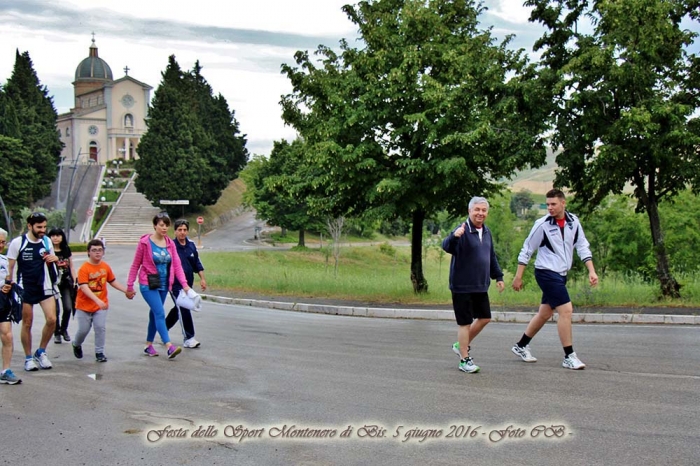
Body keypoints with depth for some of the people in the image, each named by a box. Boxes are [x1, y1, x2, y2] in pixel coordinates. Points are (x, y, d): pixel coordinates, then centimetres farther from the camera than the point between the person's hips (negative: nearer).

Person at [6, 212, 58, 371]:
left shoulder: (46, 241, 4)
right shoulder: (18, 242, -8)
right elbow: (9, 267, -2)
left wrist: (54, 259, -5)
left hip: (44, 286, 3)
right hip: (25, 288, -3)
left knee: (51, 319, -8)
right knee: (27, 323, 4)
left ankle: (41, 352, 12)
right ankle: (28, 358, 19)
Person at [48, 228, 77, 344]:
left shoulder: (66, 250, 7)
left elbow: (71, 267, 12)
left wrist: (75, 281, 8)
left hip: (66, 283, 3)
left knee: (68, 308, -3)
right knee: (56, 309, -2)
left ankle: (64, 330, 21)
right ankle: (57, 333, 15)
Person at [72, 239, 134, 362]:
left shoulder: (106, 267, 0)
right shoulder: (84, 268, -16)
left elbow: (113, 282, 12)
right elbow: (84, 287, -25)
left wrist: (126, 291, 2)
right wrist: (98, 300, -35)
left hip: (101, 306, 3)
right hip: (84, 305, -3)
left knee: (101, 327, -8)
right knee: (83, 329, 7)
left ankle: (99, 353, 6)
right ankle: (76, 345, 38)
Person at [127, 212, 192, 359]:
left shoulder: (170, 244, 5)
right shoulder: (145, 242, -8)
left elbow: (177, 264, 1)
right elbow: (135, 265, -2)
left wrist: (184, 284, -10)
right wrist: (130, 285, -1)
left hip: (163, 285, 6)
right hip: (148, 285, -5)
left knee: (155, 314, 14)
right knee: (160, 313, -15)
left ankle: (149, 345, 27)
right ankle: (169, 347, -22)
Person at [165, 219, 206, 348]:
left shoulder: (191, 245, 6)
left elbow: (197, 263, 14)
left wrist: (202, 279, 10)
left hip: (188, 284, 6)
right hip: (175, 284, -6)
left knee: (179, 309, 18)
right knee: (184, 309, -9)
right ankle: (189, 338, -4)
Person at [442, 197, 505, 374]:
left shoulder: (486, 232, 10)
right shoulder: (462, 231, -15)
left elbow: (492, 257, 23)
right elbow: (447, 247, -33)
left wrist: (498, 276, 21)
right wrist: (454, 236, -53)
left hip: (481, 286, 8)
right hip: (462, 286, -8)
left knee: (485, 318, 15)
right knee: (465, 322, 0)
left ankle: (462, 345, 33)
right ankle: (465, 360, 12)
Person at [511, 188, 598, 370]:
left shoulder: (573, 222, 1)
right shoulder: (542, 225, -13)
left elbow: (583, 247, 6)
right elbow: (526, 251, -6)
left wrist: (591, 271, -5)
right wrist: (518, 277, -5)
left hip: (561, 274, 7)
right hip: (546, 273, -7)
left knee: (545, 314, 14)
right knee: (566, 310, -13)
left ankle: (521, 346, 29)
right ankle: (569, 357, -4)